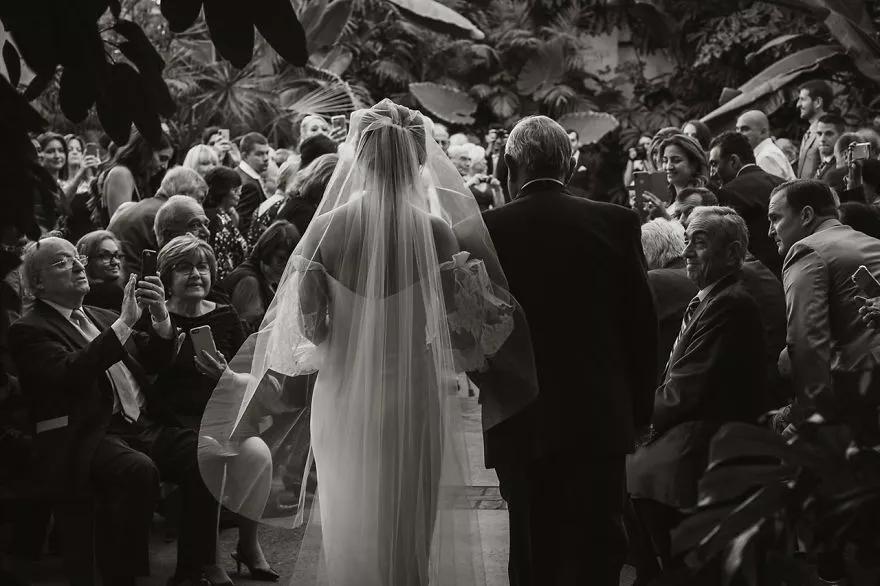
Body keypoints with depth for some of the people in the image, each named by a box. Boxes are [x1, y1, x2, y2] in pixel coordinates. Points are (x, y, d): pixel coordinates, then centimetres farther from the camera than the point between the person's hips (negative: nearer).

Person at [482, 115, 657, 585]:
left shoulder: (488, 228, -5)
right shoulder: (616, 223, -2)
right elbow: (643, 322, 1)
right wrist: (639, 408, 11)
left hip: (520, 422, 0)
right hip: (600, 418, 0)